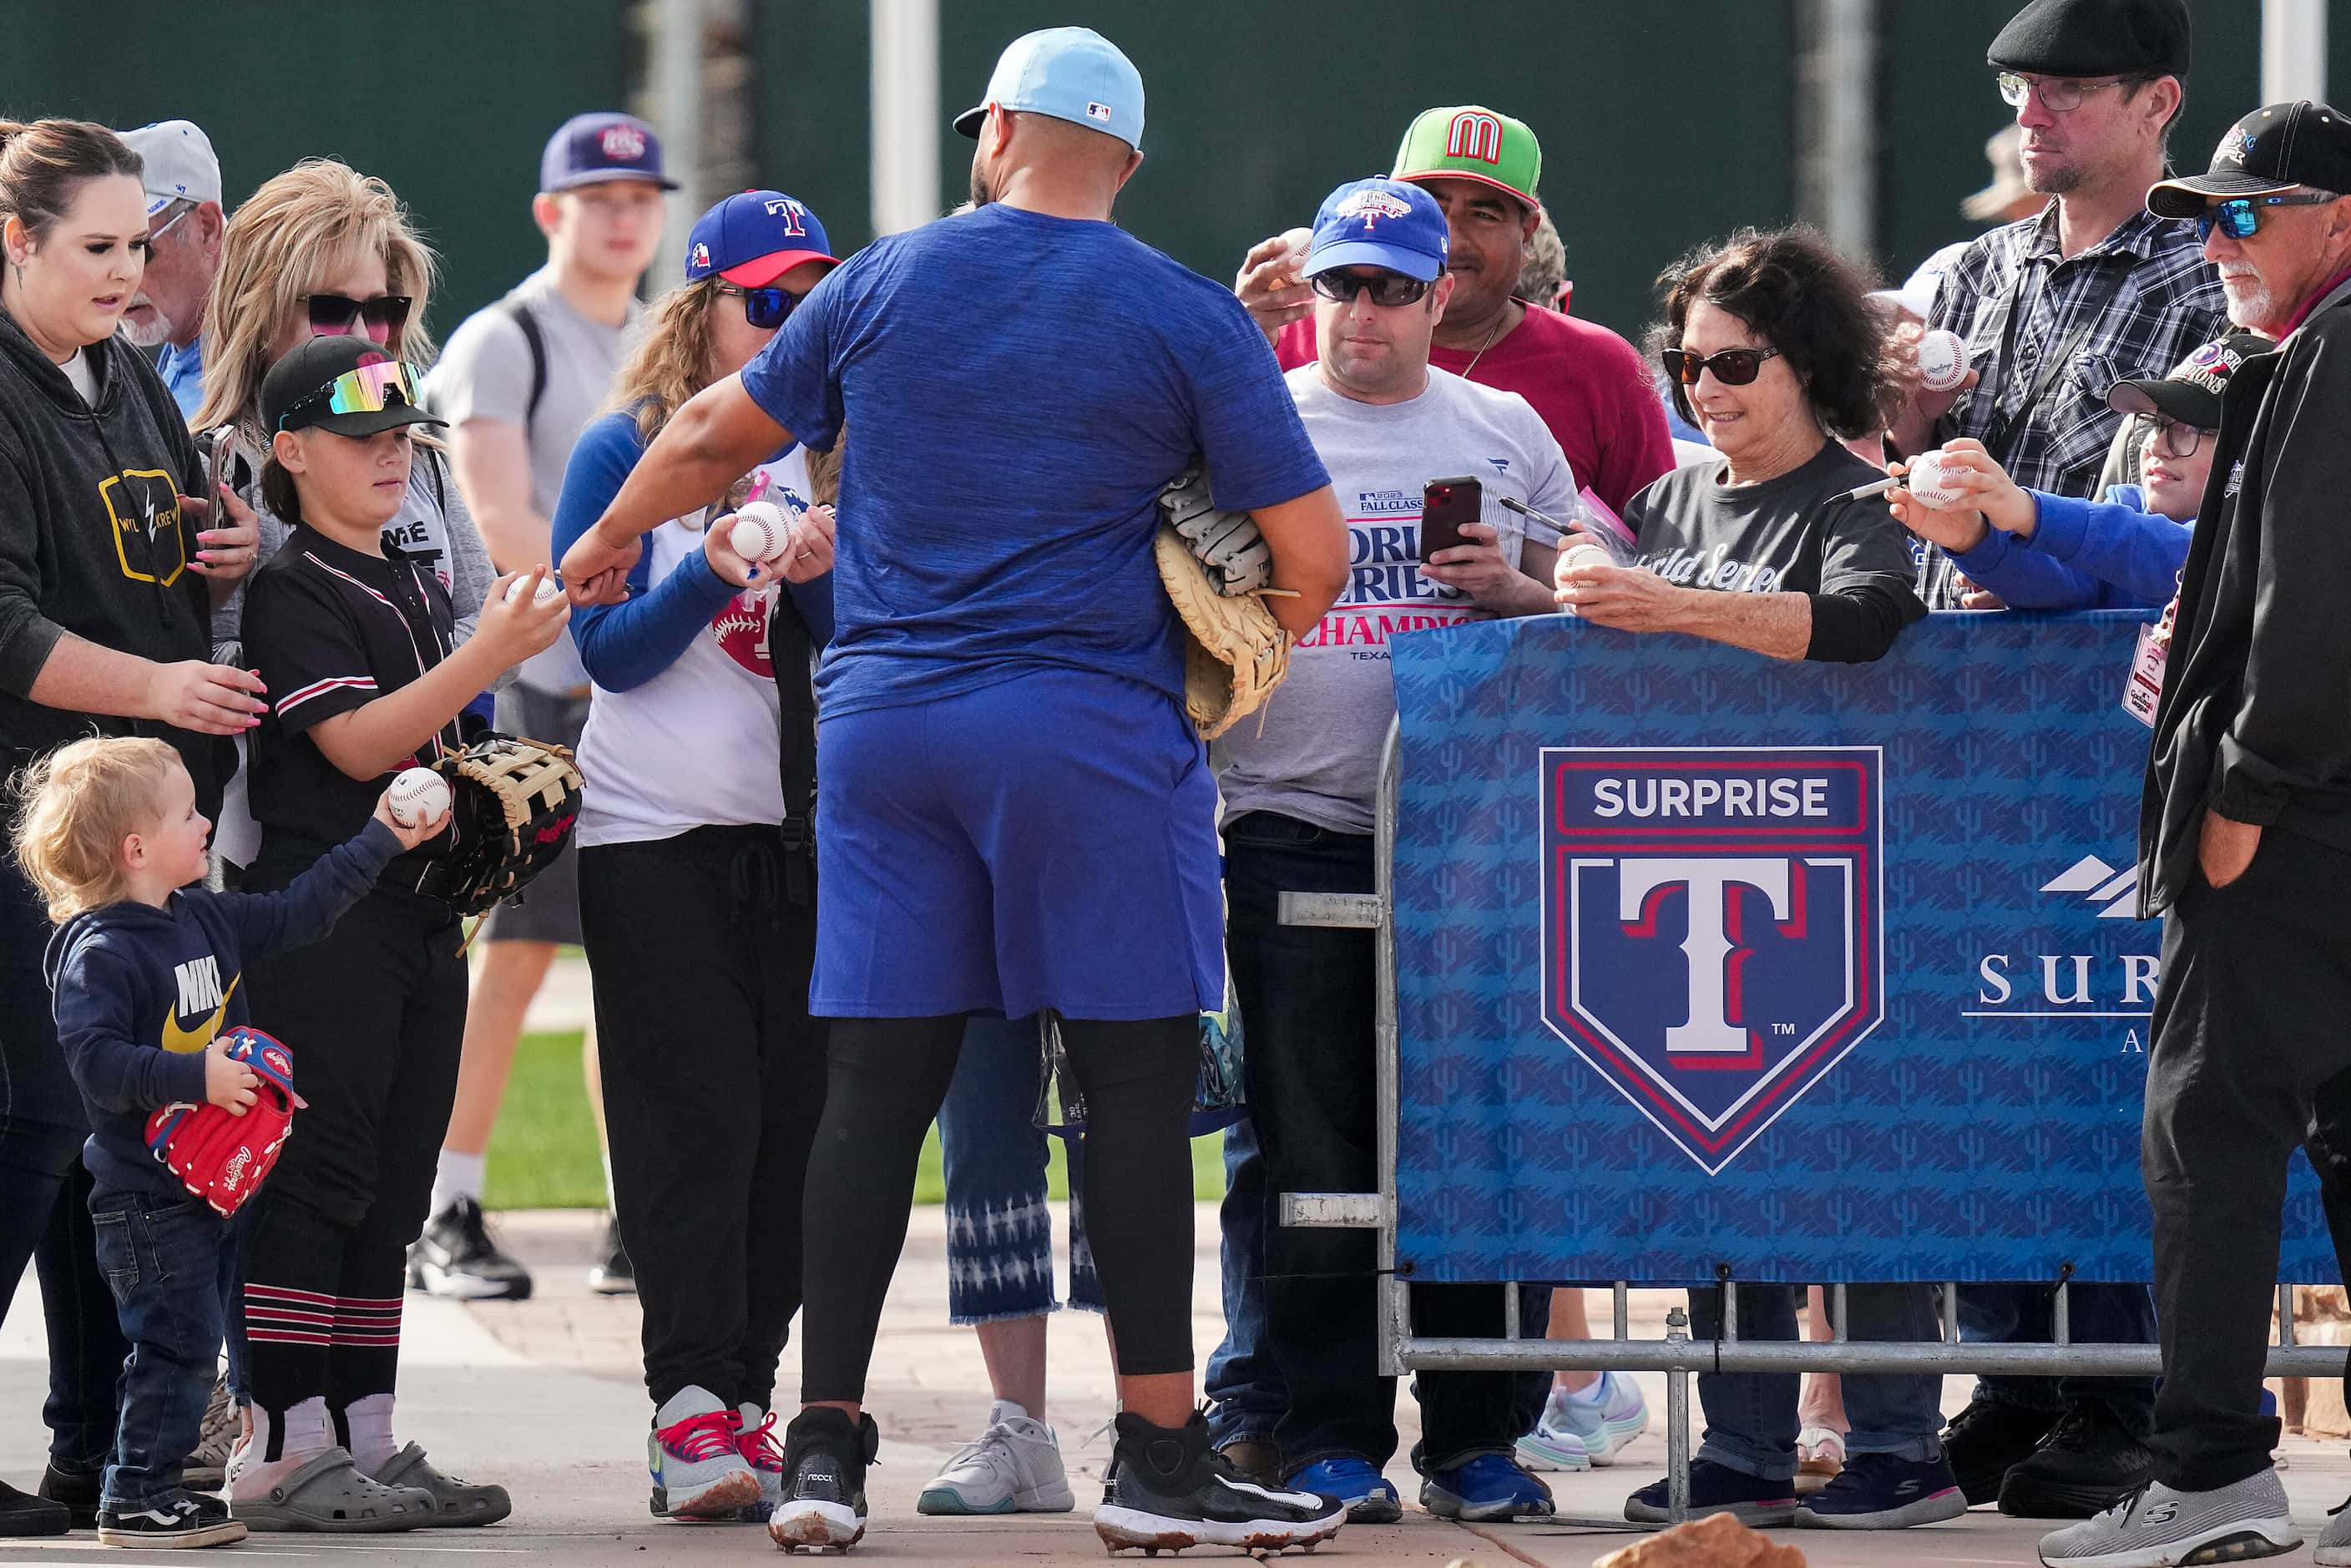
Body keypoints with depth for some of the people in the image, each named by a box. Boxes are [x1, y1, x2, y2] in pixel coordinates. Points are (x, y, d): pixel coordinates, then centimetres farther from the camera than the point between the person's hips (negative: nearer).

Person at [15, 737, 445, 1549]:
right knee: (177, 1338, -9)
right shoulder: (101, 952, -19)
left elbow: (294, 914, 21)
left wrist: (380, 842, 21)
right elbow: (94, 1057, -27)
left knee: (190, 1340, 13)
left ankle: (152, 1486, 21)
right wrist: (195, 1077, -35)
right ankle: (135, 1502, -2)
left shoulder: (204, 919, 9)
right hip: (145, 1193, -9)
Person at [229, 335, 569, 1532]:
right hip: (321, 922, -9)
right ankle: (284, 1451, -11)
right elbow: (356, 742, -18)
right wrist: (488, 657, -23)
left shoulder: (417, 586, 18)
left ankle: (364, 1441, 12)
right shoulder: (292, 591, -8)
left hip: (420, 918, 9)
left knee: (391, 1189, 9)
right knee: (314, 1175, -10)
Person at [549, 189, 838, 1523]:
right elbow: (612, 651, -6)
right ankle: (690, 1409, -15)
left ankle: (745, 1402, 5)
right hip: (658, 834, -4)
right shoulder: (628, 452, 0)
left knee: (794, 1122, 0)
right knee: (698, 1120, -12)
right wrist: (714, 571, -20)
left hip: (803, 835, 4)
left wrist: (820, 575, -14)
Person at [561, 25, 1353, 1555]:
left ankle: (826, 1443, 6)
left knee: (876, 1084, 6)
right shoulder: (1188, 320, -2)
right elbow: (1313, 553, -5)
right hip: (1093, 726, -3)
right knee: (1140, 1084, 0)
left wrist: (608, 543, 38)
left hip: (884, 722, 3)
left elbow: (715, 437, 20)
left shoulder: (882, 284, 7)